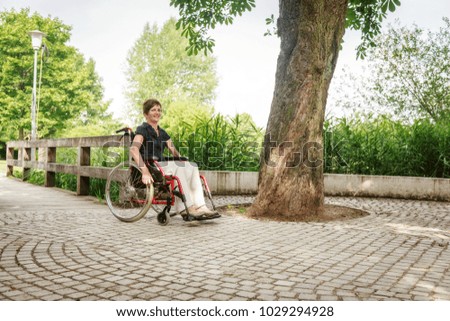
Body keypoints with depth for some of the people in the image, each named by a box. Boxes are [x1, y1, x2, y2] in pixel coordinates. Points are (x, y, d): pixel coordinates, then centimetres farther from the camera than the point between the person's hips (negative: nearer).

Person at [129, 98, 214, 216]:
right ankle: (189, 207, -30)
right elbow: (133, 149, -22)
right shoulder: (142, 129, -4)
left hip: (162, 165, 7)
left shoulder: (162, 133, 20)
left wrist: (184, 162, 1)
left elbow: (174, 151, 19)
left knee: (192, 166, -16)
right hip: (150, 168, -7)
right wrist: (145, 171, -34)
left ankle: (200, 206, -26)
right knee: (177, 166, -31)